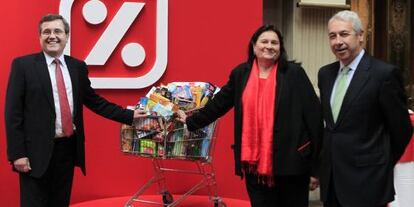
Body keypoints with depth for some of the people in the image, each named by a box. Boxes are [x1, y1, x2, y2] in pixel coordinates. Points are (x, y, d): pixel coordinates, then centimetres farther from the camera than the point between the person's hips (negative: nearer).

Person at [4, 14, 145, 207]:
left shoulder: (78, 66, 8)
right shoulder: (23, 65, -4)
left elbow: (93, 101, 16)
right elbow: (13, 111, -7)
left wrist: (129, 115, 11)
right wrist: (17, 153, -12)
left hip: (69, 148, 5)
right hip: (37, 150, -4)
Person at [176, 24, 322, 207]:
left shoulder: (294, 73, -2)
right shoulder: (241, 73, 6)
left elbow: (313, 115, -3)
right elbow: (219, 103, 17)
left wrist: (317, 162, -4)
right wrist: (192, 121, 22)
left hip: (290, 161, -2)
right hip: (255, 163, 2)